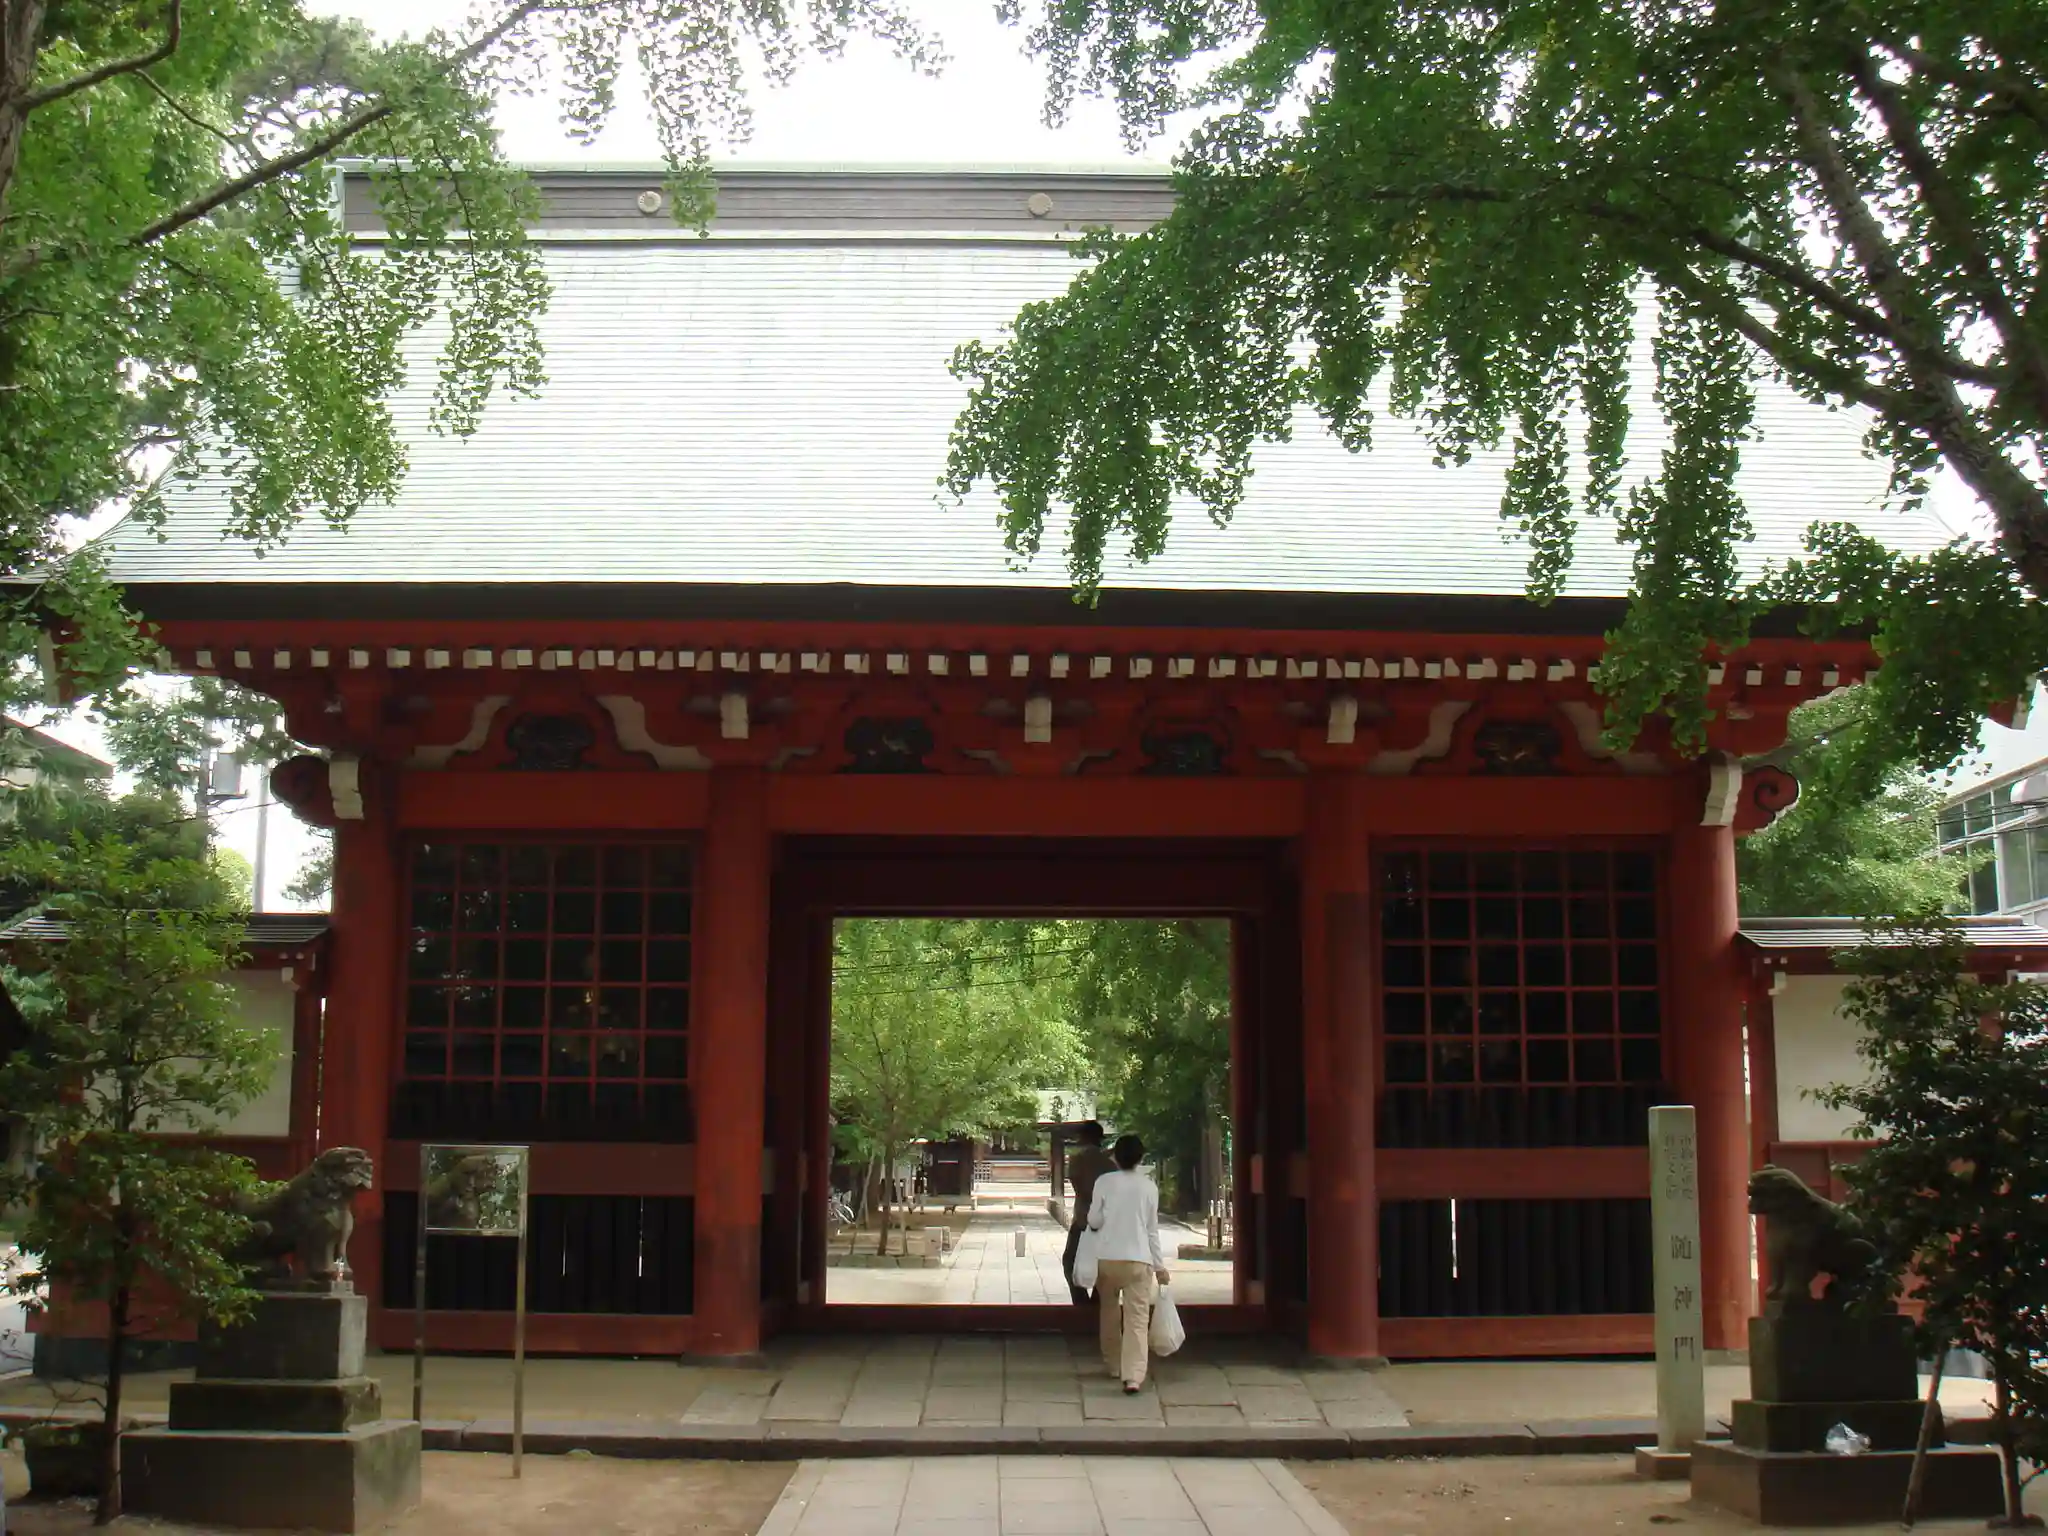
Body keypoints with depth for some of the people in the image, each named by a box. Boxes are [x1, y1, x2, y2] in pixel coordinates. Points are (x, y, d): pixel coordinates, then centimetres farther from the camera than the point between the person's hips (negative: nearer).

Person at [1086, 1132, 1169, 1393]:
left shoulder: (1104, 1182, -2)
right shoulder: (1149, 1187, 3)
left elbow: (1094, 1220, -1)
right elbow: (1152, 1230, 6)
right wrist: (1159, 1266, 13)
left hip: (1107, 1257, 0)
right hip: (1138, 1259, 0)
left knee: (1110, 1311, 21)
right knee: (1137, 1319, -4)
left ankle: (1113, 1365, 31)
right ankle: (1133, 1376, -17)